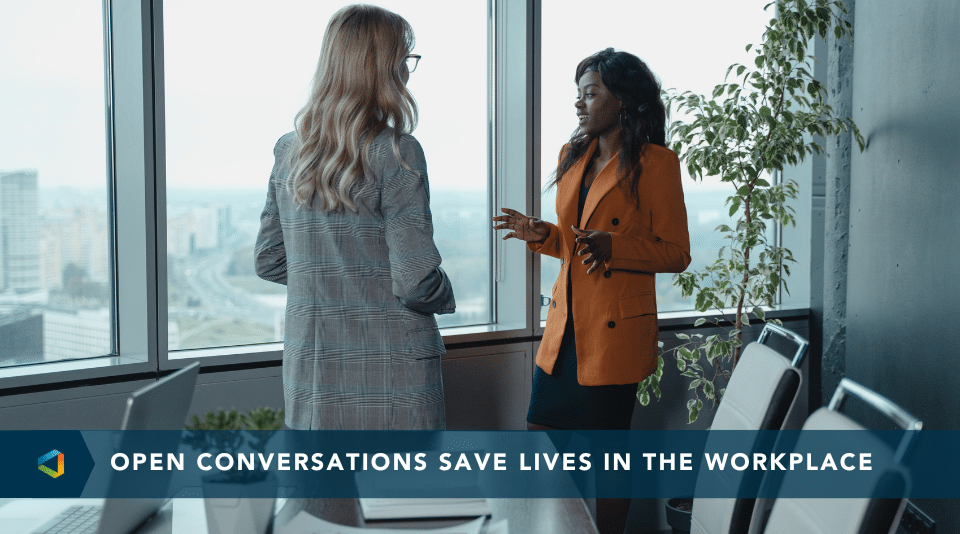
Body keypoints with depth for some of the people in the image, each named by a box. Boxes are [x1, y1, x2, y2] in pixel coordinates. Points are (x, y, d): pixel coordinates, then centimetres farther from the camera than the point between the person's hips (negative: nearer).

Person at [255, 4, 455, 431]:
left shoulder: (289, 151, 5)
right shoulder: (395, 152, -13)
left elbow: (268, 261, 11)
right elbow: (416, 281, -16)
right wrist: (444, 296, 5)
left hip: (309, 373, 6)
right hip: (388, 373, -6)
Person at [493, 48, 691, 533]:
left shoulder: (656, 163, -9)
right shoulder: (574, 156, 12)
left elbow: (675, 254, -9)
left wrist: (611, 247, -23)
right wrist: (541, 235, 1)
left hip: (616, 330, -7)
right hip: (564, 327, 7)